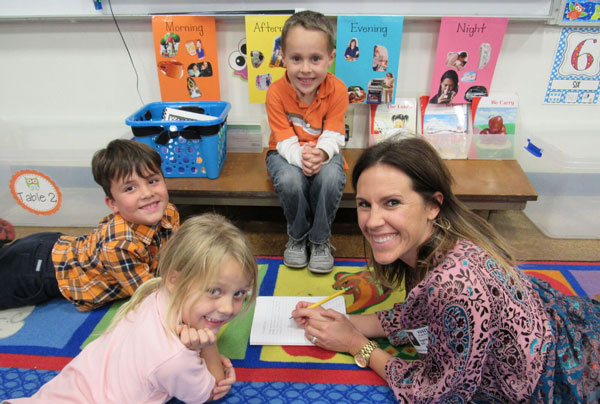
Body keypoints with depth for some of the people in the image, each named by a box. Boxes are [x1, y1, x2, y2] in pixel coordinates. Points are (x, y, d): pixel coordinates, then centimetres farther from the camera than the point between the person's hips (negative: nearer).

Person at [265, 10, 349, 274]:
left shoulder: (337, 90, -15)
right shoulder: (276, 92, -17)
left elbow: (333, 136, -15)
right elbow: (286, 142, -17)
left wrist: (320, 153, -39)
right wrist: (301, 156, -41)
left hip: (323, 154, 1)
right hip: (286, 154, 0)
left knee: (331, 177, -34)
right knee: (290, 180, -35)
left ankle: (320, 240, -7)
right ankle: (297, 237, -3)